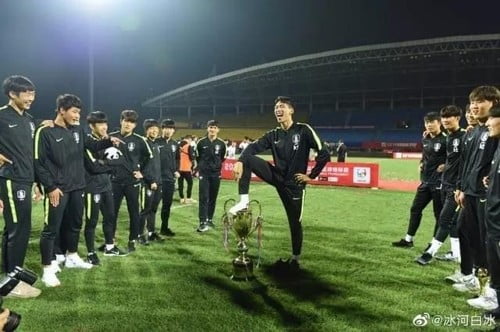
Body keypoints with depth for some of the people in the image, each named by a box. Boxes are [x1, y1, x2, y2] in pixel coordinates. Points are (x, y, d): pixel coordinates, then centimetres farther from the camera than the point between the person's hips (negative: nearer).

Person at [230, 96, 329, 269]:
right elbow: (253, 147, -10)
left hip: (294, 183, -4)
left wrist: (311, 176, -9)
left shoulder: (304, 130, -9)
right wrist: (240, 161, -29)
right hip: (277, 177, 4)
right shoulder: (274, 135, 4)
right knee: (248, 159, -15)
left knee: (295, 222, 4)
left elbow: (324, 154, -11)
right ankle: (244, 201, -16)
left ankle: (295, 259, 24)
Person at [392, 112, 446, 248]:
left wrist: (446, 165, -18)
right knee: (415, 209, 11)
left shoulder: (445, 140, -14)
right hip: (425, 181, 8)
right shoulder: (425, 140, 9)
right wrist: (421, 163, 8)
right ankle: (408, 240, 21)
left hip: (439, 182, -8)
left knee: (439, 213, 3)